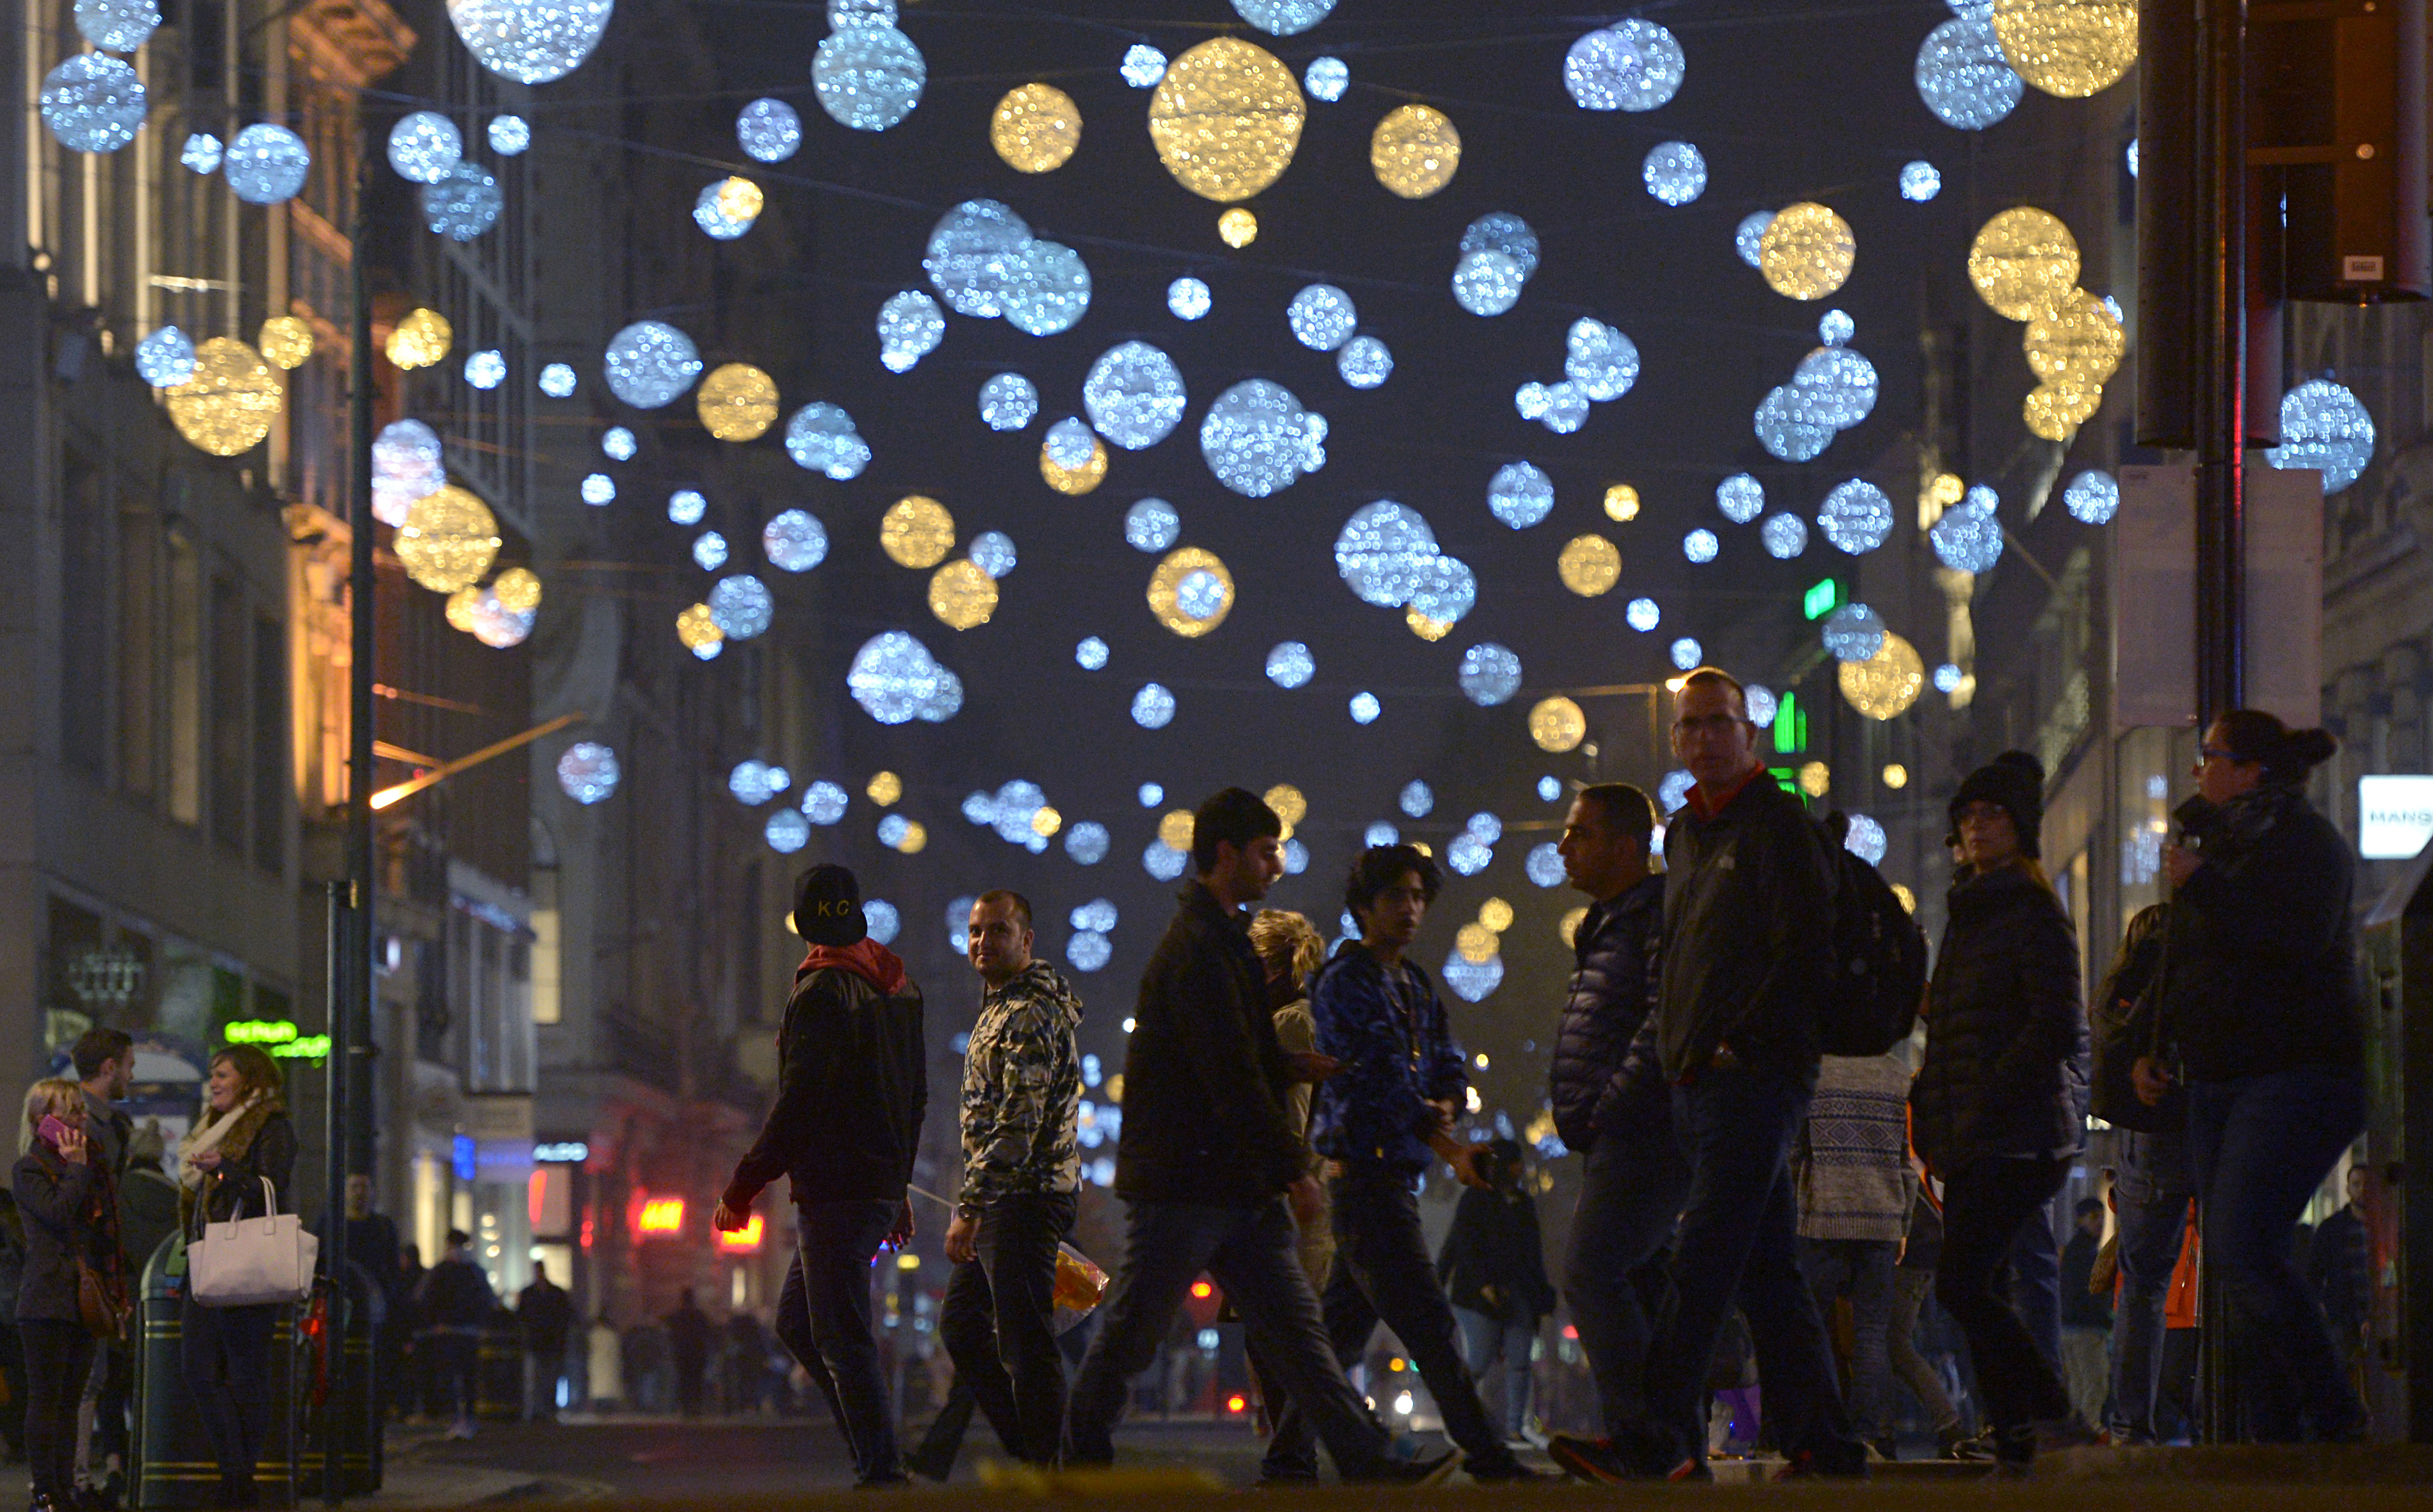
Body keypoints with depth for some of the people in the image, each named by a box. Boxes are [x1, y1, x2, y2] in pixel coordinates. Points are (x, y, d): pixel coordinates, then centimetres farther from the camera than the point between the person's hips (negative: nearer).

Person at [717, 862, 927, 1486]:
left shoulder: (822, 994, -14)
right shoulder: (899, 988, 14)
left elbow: (798, 1105, -18)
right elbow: (917, 1096, 21)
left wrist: (743, 1188, -12)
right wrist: (899, 1185, 28)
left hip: (834, 1190, -9)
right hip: (882, 1185, 9)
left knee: (842, 1337, -8)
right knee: (798, 1323, 16)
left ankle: (883, 1471, -11)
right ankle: (877, 1453, 11)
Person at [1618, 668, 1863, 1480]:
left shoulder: (1779, 827, -6)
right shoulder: (1684, 833, 20)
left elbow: (1805, 953, -14)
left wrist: (1739, 1042, -16)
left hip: (1754, 1076, -9)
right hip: (1696, 1080, 9)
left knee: (1702, 1267, -14)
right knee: (1767, 1269, 8)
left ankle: (1661, 1439, -19)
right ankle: (1822, 1443, 10)